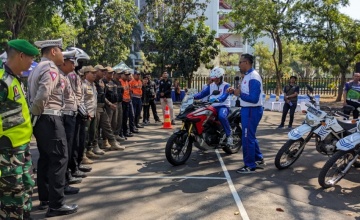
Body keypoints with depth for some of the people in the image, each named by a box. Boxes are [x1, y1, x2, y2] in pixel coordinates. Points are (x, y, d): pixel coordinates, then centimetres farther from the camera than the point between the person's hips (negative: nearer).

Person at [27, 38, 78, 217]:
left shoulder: (38, 68, 17)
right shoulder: (51, 68, -13)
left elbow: (32, 94, 11)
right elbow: (43, 95, -25)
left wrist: (35, 113, 7)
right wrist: (37, 111, -9)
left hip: (40, 119, 10)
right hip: (50, 119, -10)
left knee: (45, 158, 15)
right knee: (59, 158, -5)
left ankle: (45, 199, 25)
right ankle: (56, 205, -1)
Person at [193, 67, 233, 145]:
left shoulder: (226, 86, -3)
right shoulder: (211, 86, 16)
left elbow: (224, 96, -21)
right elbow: (203, 93, 4)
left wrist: (216, 99, -43)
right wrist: (194, 96, -15)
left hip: (223, 106, -6)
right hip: (213, 107, 6)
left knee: (221, 116, -38)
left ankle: (229, 135, -23)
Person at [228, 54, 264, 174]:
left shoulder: (253, 77, -20)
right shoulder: (247, 76, 12)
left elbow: (254, 99, -26)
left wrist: (239, 94, -21)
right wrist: (235, 91, 2)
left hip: (251, 111, -10)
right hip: (248, 110, 10)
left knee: (247, 138, -3)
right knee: (250, 137, 19)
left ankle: (250, 166, 8)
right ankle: (258, 159, 32)